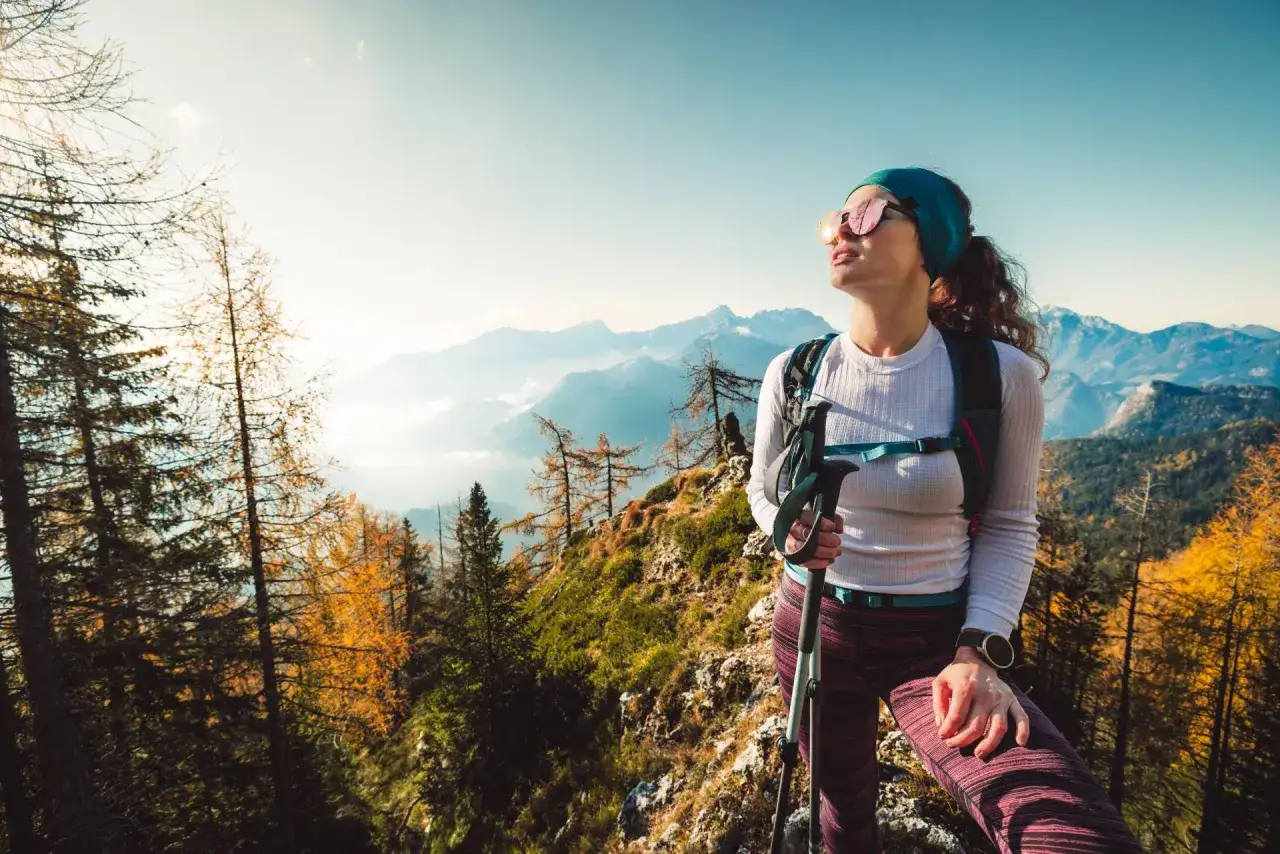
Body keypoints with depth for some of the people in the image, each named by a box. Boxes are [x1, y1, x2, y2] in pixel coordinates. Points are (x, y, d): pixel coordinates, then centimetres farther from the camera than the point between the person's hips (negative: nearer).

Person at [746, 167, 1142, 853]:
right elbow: (762, 487, 5)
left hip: (934, 638, -2)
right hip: (812, 623, 2)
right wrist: (790, 530, -18)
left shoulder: (1001, 375, -15)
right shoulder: (794, 372, -10)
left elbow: (1008, 527, -5)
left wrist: (978, 652, -17)